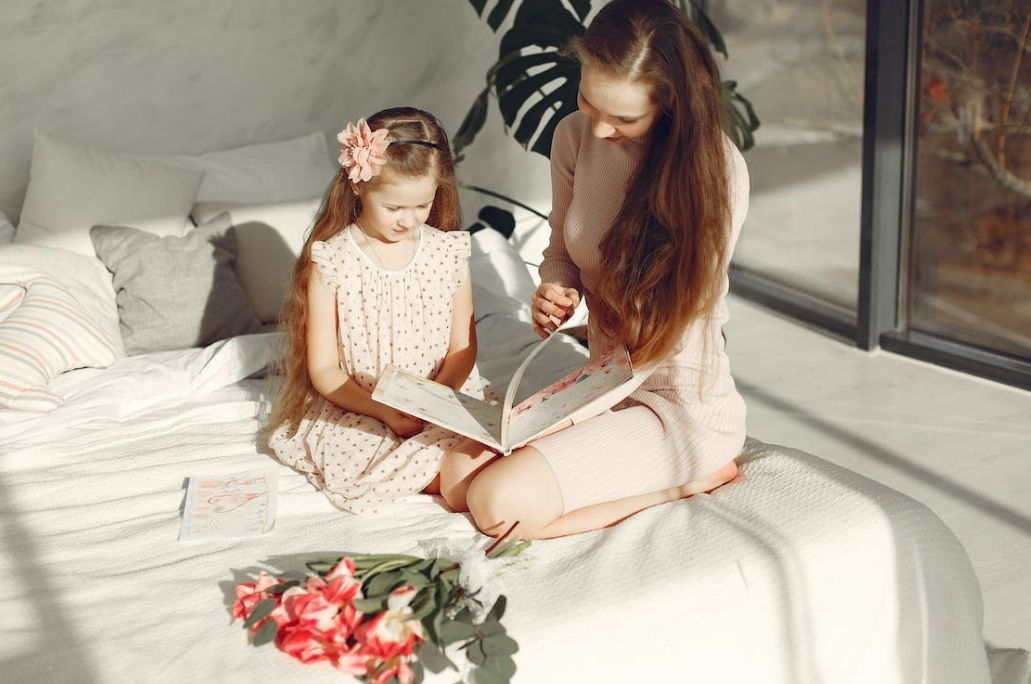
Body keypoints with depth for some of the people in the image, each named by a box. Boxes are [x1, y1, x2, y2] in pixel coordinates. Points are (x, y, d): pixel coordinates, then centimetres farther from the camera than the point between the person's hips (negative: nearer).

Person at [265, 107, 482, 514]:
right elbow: (323, 369, -7)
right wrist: (384, 410, -21)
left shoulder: (448, 253, 1)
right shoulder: (330, 262, -8)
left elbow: (462, 345, 4)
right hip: (354, 412, -3)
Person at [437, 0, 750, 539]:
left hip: (681, 403, -7)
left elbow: (671, 323, -20)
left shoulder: (717, 170, -21)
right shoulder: (574, 137, -2)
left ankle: (692, 478, -4)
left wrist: (569, 412, -24)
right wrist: (555, 293, -11)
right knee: (457, 481, -5)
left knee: (499, 503, -20)